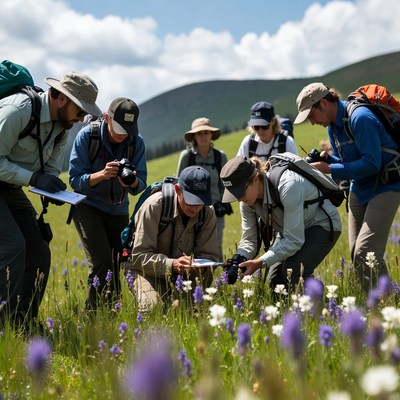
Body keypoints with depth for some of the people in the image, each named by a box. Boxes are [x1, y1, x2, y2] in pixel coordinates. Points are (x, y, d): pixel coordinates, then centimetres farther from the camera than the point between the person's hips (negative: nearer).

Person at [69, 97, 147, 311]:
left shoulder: (136, 141, -10)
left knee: (117, 266, 7)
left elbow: (139, 187, -7)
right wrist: (102, 175, -36)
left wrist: (132, 181, -31)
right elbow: (75, 180, -18)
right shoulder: (87, 135, -18)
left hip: (118, 209, 4)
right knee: (101, 263, -20)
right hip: (88, 206, -4)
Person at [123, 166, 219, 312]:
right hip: (149, 271, -4)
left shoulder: (208, 213, -9)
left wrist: (201, 266, -34)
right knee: (153, 308, -32)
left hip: (183, 272, 4)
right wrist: (172, 264, -40)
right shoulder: (154, 206, -23)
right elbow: (140, 255, -23)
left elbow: (209, 255, -8)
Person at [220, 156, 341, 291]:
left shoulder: (287, 186, -37)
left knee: (293, 270, -27)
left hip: (322, 225, -7)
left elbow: (294, 241, -34)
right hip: (292, 229, 7)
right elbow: (249, 239, -7)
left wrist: (260, 263, -37)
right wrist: (238, 260, -28)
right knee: (274, 279, -4)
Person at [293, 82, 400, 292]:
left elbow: (371, 163, -27)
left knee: (366, 252, -18)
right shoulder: (333, 125, 6)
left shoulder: (360, 118, -23)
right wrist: (325, 159, -7)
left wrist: (329, 169, -24)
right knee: (356, 254, 6)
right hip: (360, 189, 9)